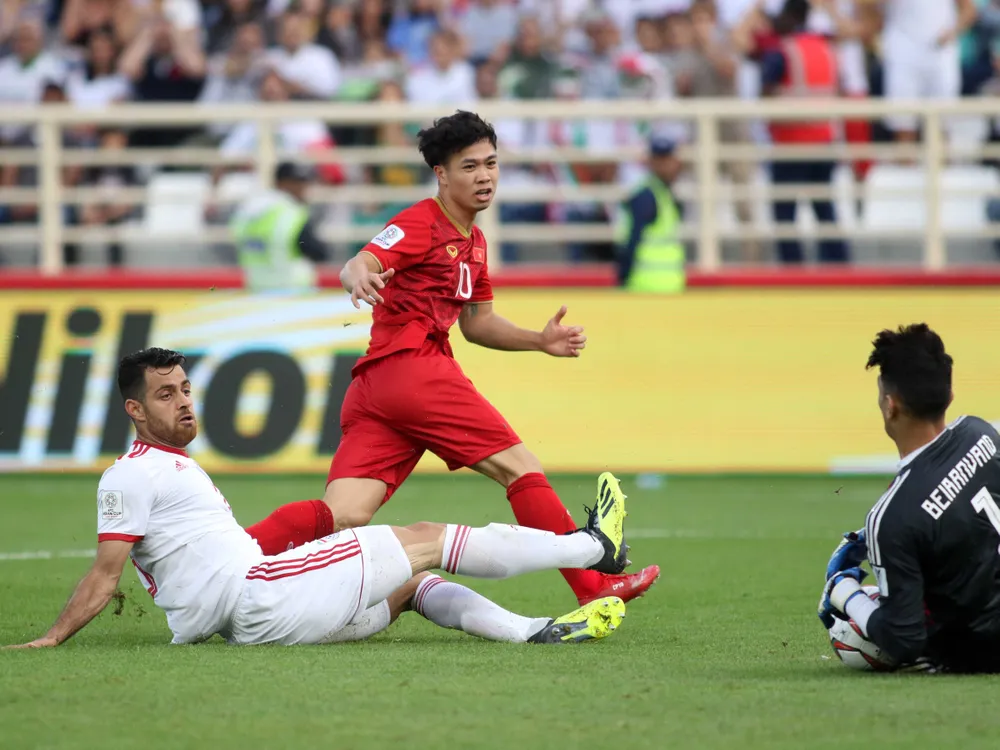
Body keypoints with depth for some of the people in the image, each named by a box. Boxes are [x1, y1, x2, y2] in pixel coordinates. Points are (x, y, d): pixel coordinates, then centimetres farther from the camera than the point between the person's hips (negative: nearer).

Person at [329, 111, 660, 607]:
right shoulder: (422, 223, -3)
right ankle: (593, 586, -3)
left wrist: (539, 341, 22)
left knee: (343, 519, -7)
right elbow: (358, 264, -18)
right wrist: (360, 277, -42)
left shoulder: (474, 243, 25)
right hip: (413, 366, -9)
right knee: (521, 467, -4)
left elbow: (476, 322, 35)